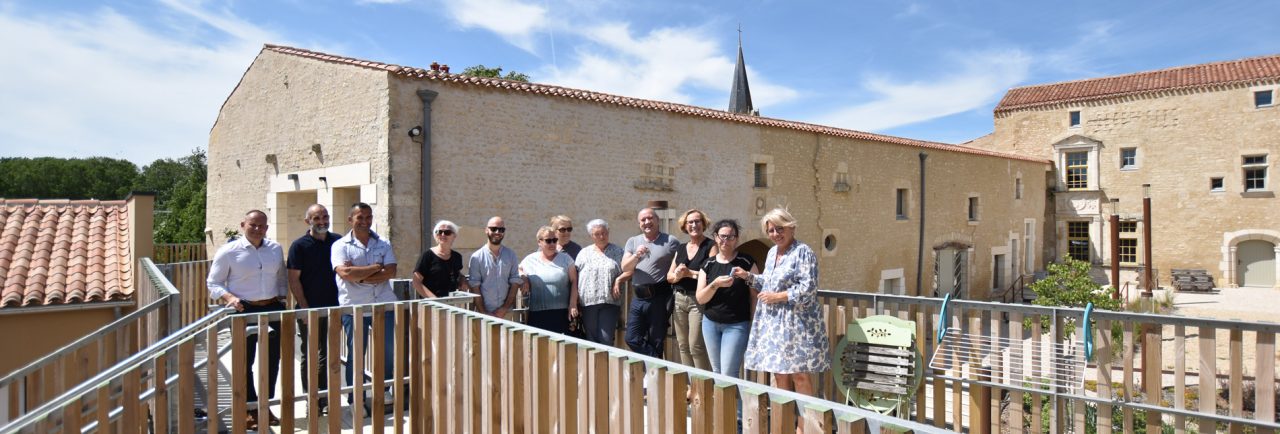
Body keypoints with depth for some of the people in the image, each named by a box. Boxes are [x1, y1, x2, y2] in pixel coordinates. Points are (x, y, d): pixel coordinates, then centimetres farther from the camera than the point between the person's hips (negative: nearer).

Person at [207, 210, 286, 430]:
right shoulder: (228, 251, -6)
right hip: (244, 311, -4)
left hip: (272, 309, 4)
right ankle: (251, 409, 16)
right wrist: (229, 298, -19)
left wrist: (283, 300, 8)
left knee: (272, 360, 10)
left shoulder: (276, 249, 8)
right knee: (245, 362, 4)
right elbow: (213, 283, -3)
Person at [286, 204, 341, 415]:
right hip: (309, 310, -3)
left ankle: (325, 399, 20)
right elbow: (294, 280, -6)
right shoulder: (299, 246, -4)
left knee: (328, 354, 10)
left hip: (333, 307, 3)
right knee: (309, 356, 7)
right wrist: (305, 308, -11)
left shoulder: (338, 242, 5)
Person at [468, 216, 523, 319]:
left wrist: (504, 309, -6)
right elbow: (475, 287, -1)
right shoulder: (476, 257, 2)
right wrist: (484, 313, -8)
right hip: (484, 313, -1)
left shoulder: (511, 255, 7)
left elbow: (515, 283, 3)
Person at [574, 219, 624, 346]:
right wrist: (576, 302, 0)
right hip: (588, 302, 1)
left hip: (609, 302, -1)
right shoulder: (584, 253, 10)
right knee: (591, 338, 5)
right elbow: (575, 278, 8)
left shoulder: (617, 252, 9)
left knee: (606, 339, -6)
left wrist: (618, 281, -10)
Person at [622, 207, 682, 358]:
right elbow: (625, 268, 1)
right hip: (638, 298, 4)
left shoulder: (671, 242, -2)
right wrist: (636, 256, -17)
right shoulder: (632, 242, 10)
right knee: (632, 339, 3)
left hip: (659, 298, -4)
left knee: (656, 342, 5)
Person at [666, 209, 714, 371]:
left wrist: (689, 273, -15)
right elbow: (669, 276, 13)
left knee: (696, 346, -10)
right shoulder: (681, 248, 15)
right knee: (683, 345, 10)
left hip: (698, 300, -6)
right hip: (679, 299, 6)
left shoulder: (710, 246, -4)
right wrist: (677, 275, -9)